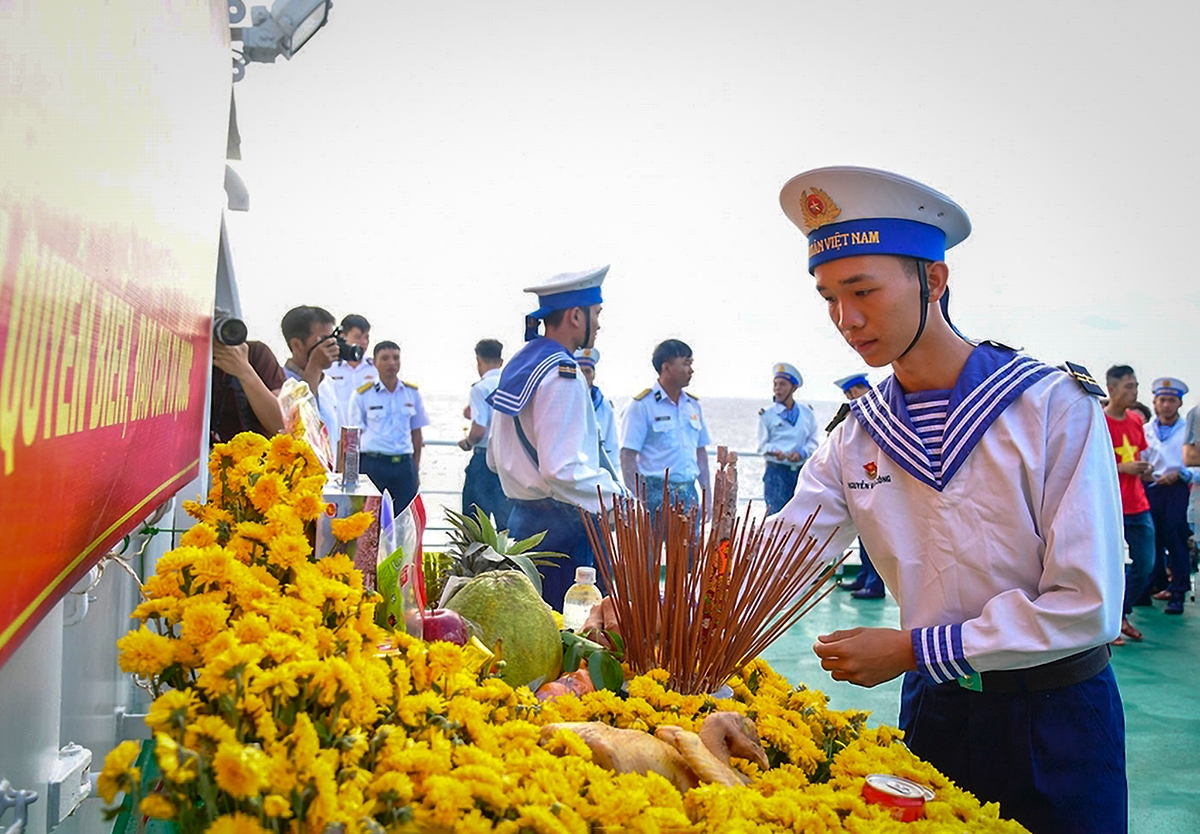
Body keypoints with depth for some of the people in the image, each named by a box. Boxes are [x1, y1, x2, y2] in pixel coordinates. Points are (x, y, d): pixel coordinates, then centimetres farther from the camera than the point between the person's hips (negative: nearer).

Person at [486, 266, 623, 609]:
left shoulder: (518, 365, 12)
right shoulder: (563, 375, -16)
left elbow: (495, 458, 18)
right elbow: (561, 470, -23)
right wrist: (619, 498, -15)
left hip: (521, 516, 9)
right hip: (561, 524, -9)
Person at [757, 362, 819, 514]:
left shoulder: (806, 412, 8)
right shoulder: (767, 414, 2)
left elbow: (813, 441, 8)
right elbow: (762, 445, 1)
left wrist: (802, 453, -11)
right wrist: (774, 452, -20)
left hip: (801, 470, 3)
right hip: (776, 470, -3)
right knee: (776, 514, -7)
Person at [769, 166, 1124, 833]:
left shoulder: (1056, 407, -16)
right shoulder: (859, 435, -2)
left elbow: (1087, 607, -20)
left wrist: (913, 648, -21)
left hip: (1055, 724, -3)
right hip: (933, 708, 4)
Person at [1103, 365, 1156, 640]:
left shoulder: (1136, 420, 11)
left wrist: (1144, 468, 3)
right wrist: (1123, 468, -18)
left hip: (1138, 506, 7)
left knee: (1145, 566, 9)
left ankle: (1122, 616, 27)